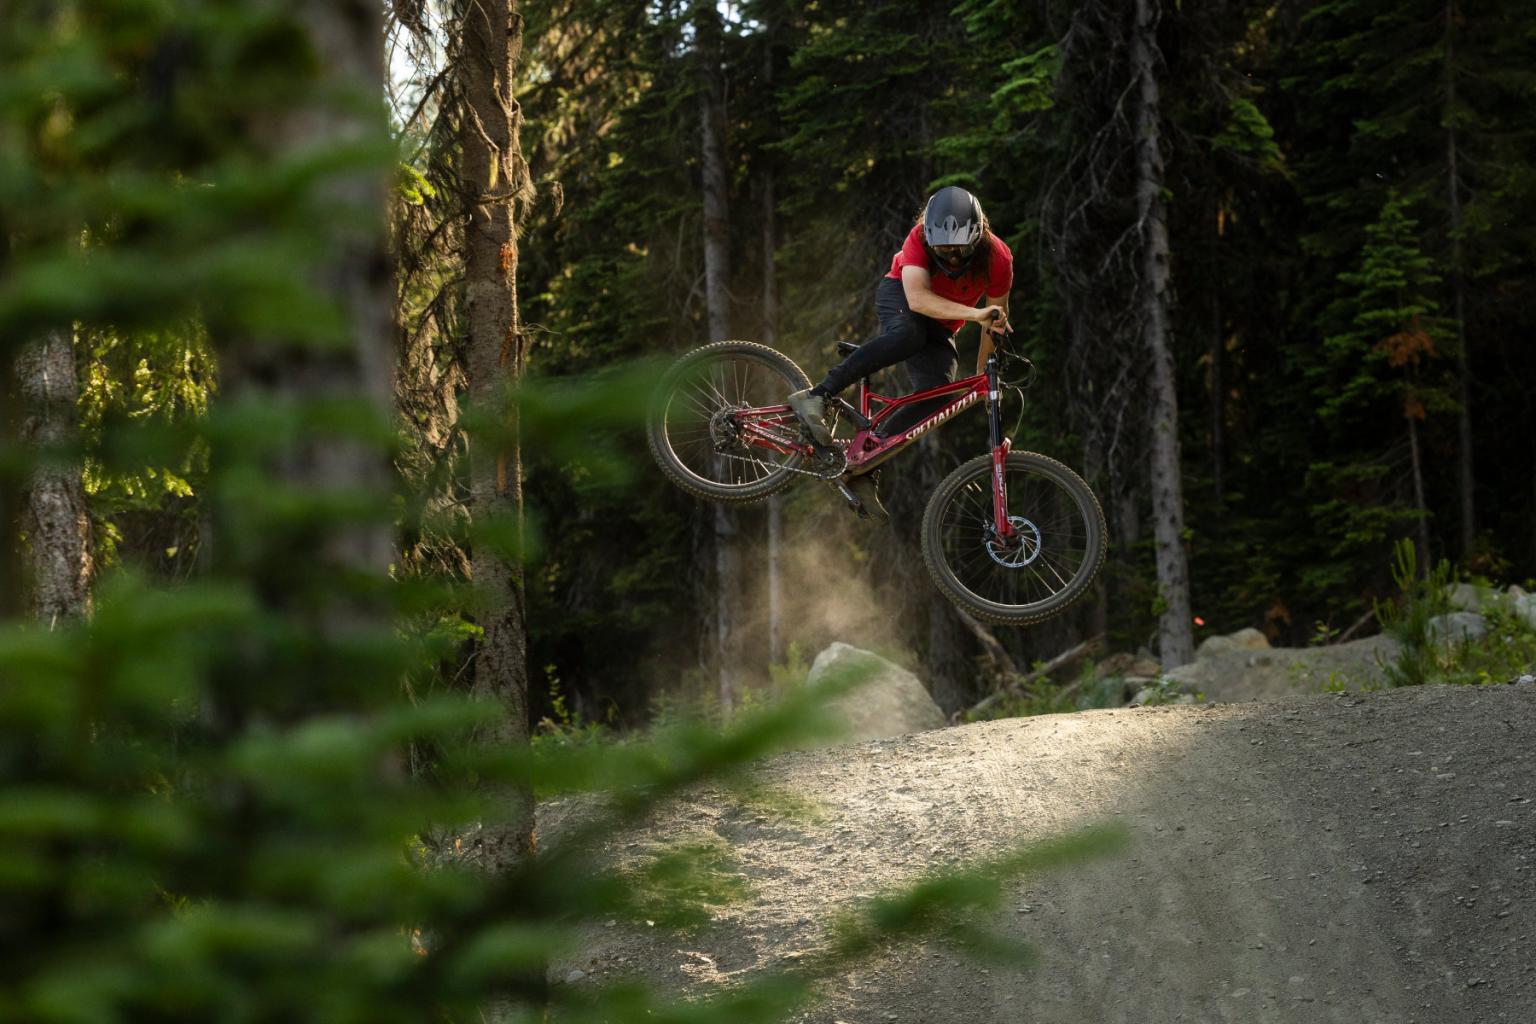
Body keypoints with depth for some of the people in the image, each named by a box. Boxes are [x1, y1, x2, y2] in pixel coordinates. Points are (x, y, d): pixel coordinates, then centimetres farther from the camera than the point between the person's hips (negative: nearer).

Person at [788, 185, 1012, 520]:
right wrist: (975, 313, -55)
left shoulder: (997, 257, -23)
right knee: (909, 333, -40)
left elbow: (997, 317, -9)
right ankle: (817, 396, -40)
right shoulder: (920, 239, -30)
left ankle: (865, 467, -21)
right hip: (898, 296, -3)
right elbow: (918, 298, -43)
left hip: (940, 327, 3)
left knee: (936, 393, -24)